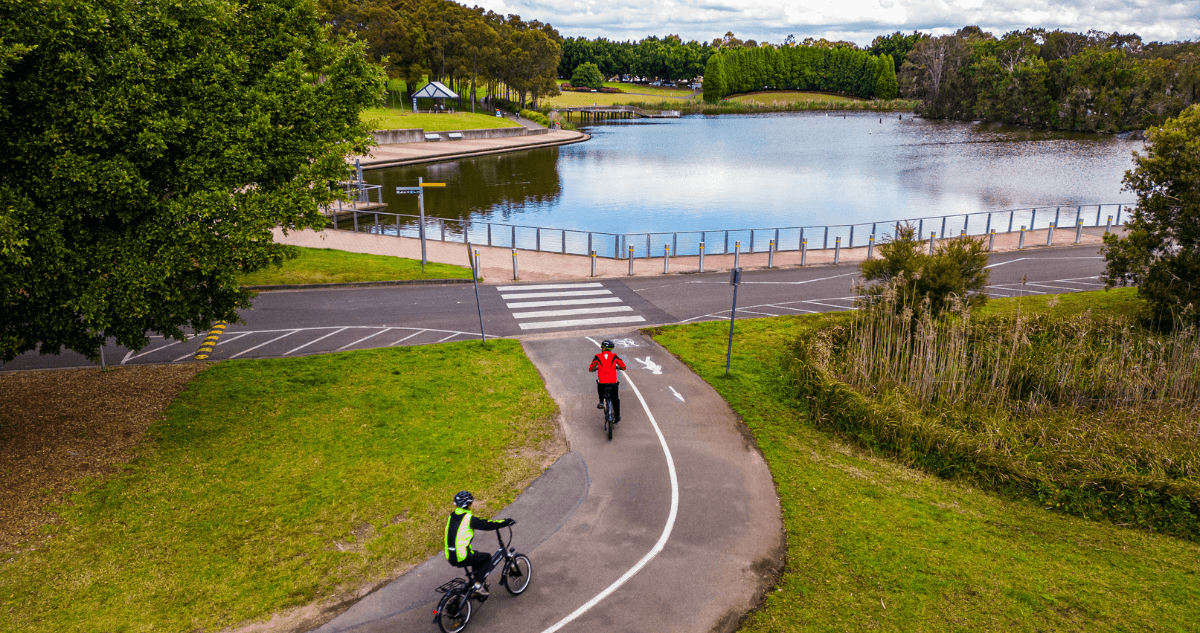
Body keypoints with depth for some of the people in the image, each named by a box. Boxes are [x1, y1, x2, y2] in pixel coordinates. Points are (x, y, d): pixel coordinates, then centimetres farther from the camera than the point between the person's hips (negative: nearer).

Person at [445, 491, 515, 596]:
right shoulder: (468, 518, -13)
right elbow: (487, 524, -11)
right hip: (462, 558, -8)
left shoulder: (452, 516, 10)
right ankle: (478, 585, 5)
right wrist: (507, 522, 1)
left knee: (475, 555, 31)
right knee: (487, 557, 14)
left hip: (450, 558, 8)